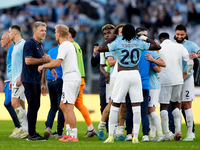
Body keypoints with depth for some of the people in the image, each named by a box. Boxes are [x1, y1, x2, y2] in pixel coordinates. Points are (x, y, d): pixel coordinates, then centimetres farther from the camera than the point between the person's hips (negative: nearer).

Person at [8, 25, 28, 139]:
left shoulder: (23, 44, -11)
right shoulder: (15, 46, 20)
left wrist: (20, 77, -22)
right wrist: (12, 80, 23)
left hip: (21, 79, -10)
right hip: (16, 79, 10)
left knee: (15, 103, -16)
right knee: (20, 104, 7)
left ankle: (26, 129, -15)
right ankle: (26, 129, 8)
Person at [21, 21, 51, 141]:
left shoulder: (40, 45, 18)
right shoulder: (30, 44, -11)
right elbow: (28, 60, -23)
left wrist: (43, 84, 23)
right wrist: (44, 60, -13)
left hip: (36, 80, 9)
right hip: (29, 80, -9)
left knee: (35, 106, 10)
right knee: (33, 105, -10)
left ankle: (33, 132, 16)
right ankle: (31, 134, -10)